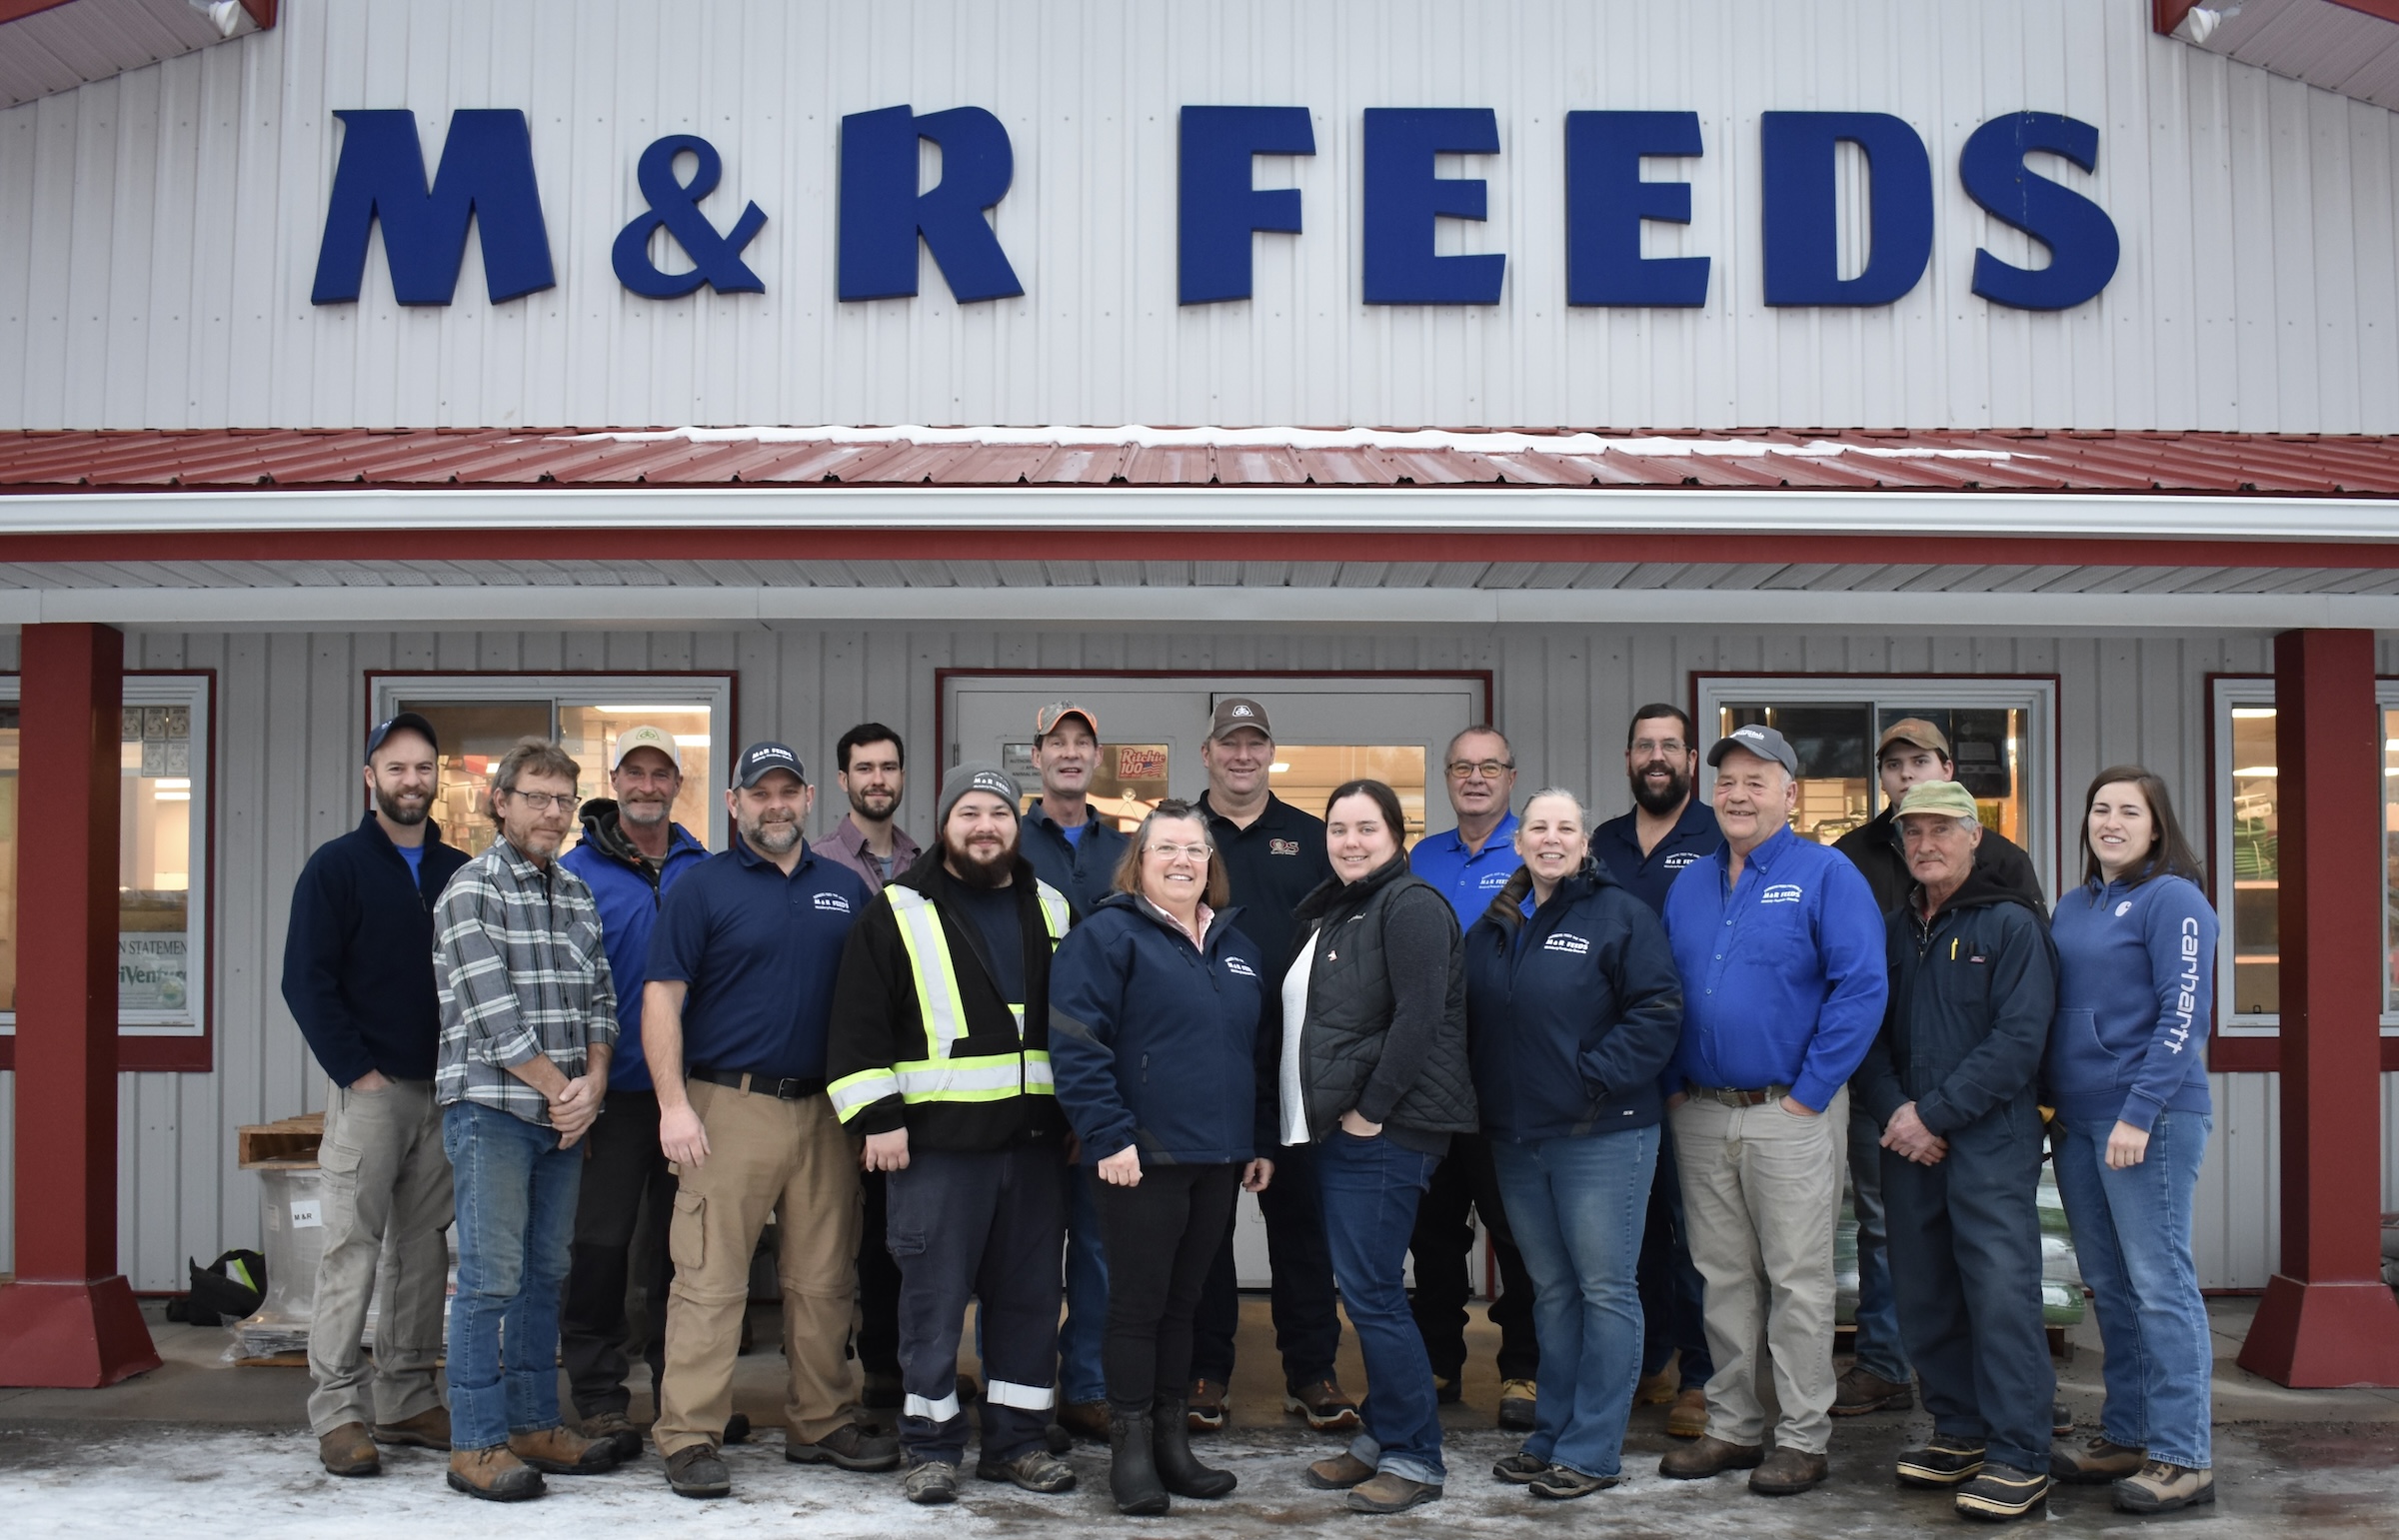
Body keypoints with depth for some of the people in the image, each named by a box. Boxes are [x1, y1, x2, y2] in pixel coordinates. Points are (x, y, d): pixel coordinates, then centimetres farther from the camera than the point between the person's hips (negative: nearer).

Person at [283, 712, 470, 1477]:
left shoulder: (460, 872, 12)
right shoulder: (337, 866, -1)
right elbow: (306, 982, -6)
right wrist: (357, 1071, -12)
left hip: (445, 1091, 5)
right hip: (369, 1090, -4)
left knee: (424, 1250, 8)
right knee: (352, 1249, -4)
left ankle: (406, 1399, 16)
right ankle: (337, 1410, 1)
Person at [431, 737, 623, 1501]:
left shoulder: (576, 894, 14)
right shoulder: (473, 889, -6)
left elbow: (599, 998, 11)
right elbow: (493, 1011, -13)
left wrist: (593, 1082, -5)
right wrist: (560, 1089, -10)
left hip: (564, 1116, 7)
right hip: (493, 1109, -6)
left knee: (546, 1274, 11)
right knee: (490, 1279, -5)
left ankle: (536, 1425, 20)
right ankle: (477, 1444, 2)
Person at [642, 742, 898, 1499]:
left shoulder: (846, 889, 13)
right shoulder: (703, 888, 0)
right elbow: (662, 998, -5)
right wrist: (674, 1105, -13)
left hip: (826, 1109, 4)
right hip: (730, 1104, -4)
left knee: (824, 1279, 10)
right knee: (710, 1279, -4)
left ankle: (821, 1423, 21)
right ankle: (688, 1437, 2)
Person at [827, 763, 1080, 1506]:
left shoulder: (1051, 910, 13)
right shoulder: (899, 912, 0)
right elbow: (859, 1025, -4)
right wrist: (877, 1118, -10)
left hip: (1035, 1137, 4)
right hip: (938, 1139, -4)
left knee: (1030, 1296, 9)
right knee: (934, 1298, 0)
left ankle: (1016, 1439, 20)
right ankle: (930, 1445, 12)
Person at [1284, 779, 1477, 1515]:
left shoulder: (1410, 904, -10)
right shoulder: (1328, 913, 18)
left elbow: (1420, 1017, -19)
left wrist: (1370, 1110, -18)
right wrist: (1316, 1114, 13)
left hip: (1384, 1131, -9)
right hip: (1340, 1128, 9)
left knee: (1371, 1293, -7)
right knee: (1366, 1292, 13)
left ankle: (1414, 1457, 3)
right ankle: (1380, 1436, 22)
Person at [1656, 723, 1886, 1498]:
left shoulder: (1826, 875, -6)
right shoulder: (1688, 884, 12)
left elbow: (1862, 988, -13)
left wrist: (1809, 1094, -14)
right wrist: (1673, 1084, 6)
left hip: (1790, 1115, -5)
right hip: (1701, 1114, 6)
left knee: (1797, 1282, 1)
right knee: (1723, 1279, 12)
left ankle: (1802, 1439, 11)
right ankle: (1732, 1427, 22)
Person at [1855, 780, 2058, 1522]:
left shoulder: (2010, 925, -1)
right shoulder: (1893, 930, 14)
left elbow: (2019, 1041, -10)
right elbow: (1866, 1032, 11)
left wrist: (1935, 1114, -14)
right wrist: (1895, 1112, -6)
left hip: (1990, 1141, -5)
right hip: (1908, 1146, 6)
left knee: (2002, 1293, -9)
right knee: (1924, 1294, 9)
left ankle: (2018, 1458, -3)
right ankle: (1960, 1432, 23)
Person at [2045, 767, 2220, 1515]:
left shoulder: (2172, 899, -7)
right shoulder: (2073, 907, 16)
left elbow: (2183, 1014, -14)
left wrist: (2139, 1115, -19)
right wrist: (2045, 1100, 11)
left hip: (2149, 1120, -8)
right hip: (2077, 1119, 8)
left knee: (2158, 1285, -5)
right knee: (2109, 1287, 13)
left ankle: (2182, 1458, 1)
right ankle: (2124, 1438, 22)